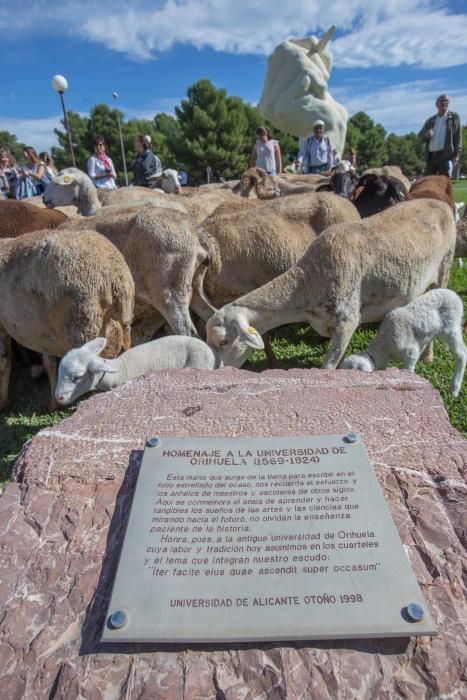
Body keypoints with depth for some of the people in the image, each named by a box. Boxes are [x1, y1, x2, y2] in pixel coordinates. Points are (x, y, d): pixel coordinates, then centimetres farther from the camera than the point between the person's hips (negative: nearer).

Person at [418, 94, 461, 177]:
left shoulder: (454, 117, 8)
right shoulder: (430, 120, 18)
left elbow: (458, 136, 2)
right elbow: (420, 137, 14)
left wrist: (456, 154, -8)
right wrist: (426, 135, -10)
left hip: (446, 155, -4)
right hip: (431, 156, 4)